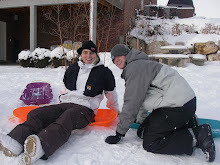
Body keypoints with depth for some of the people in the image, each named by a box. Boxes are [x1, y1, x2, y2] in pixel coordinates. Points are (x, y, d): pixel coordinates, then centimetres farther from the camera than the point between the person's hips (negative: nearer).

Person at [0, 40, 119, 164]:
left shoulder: (104, 72, 8)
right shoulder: (73, 68, 20)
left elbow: (111, 93, 20)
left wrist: (115, 112, 28)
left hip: (85, 109, -5)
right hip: (65, 104, 5)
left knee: (66, 118, -40)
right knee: (36, 114, -22)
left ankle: (41, 147, -66)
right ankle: (15, 142, -48)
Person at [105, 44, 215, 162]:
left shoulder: (135, 67, -13)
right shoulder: (138, 65, 20)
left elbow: (132, 102, -16)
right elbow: (140, 98, 27)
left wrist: (119, 133, -9)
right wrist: (141, 120, 34)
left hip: (178, 105, -11)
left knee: (149, 143, -8)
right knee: (142, 132, 13)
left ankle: (197, 136, -9)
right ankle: (187, 123, 11)